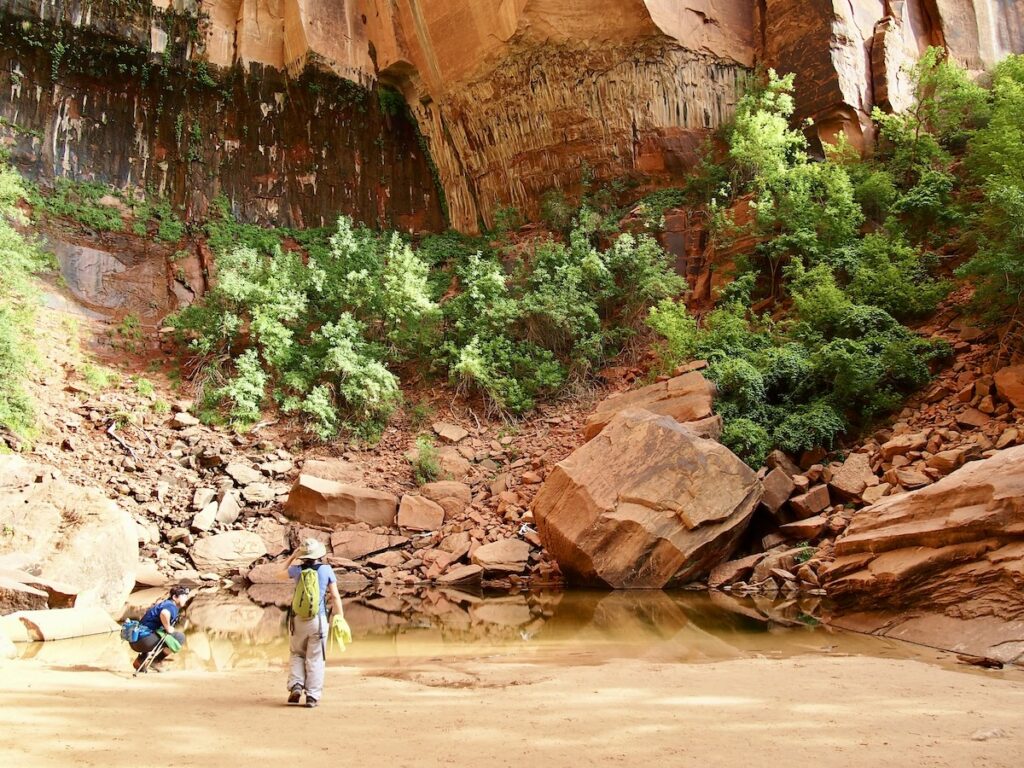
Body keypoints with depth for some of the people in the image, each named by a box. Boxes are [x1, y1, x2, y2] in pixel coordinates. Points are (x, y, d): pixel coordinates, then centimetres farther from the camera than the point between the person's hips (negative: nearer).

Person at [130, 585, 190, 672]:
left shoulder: (164, 603, 19)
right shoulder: (172, 606, -11)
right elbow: (164, 613, -36)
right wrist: (168, 628, -20)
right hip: (144, 639, -10)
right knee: (179, 637, -15)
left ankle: (140, 660, 29)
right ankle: (155, 661, -5)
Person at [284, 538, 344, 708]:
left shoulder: (297, 570, -1)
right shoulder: (326, 569, -3)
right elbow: (335, 596, -2)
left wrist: (293, 555, 25)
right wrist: (339, 618, 4)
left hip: (298, 619, 1)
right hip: (318, 619, -1)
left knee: (297, 654, 19)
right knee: (315, 658, 5)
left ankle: (296, 686, 4)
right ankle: (312, 696, 3)